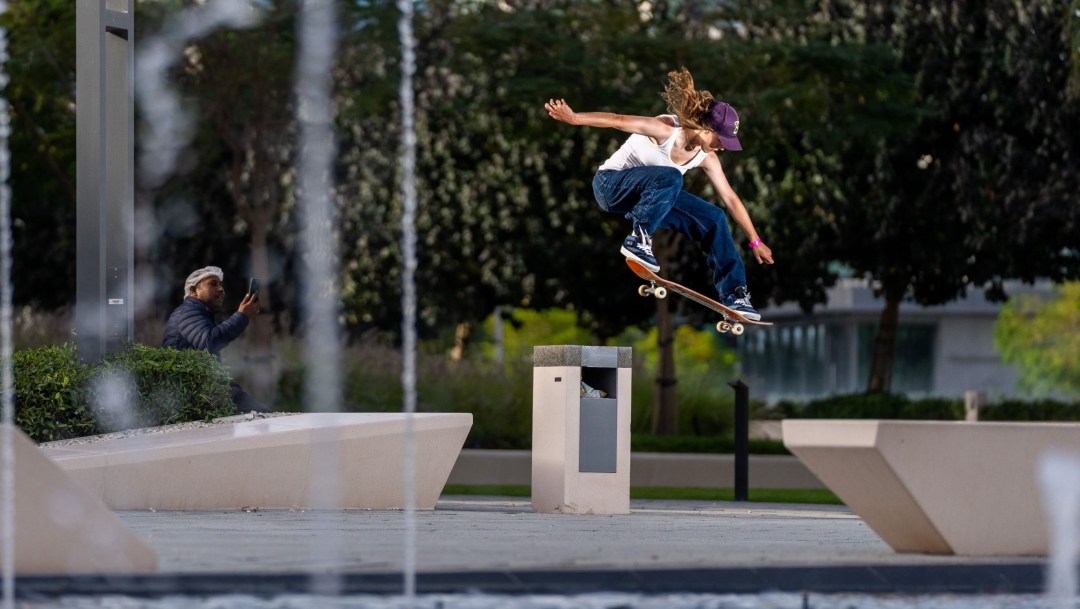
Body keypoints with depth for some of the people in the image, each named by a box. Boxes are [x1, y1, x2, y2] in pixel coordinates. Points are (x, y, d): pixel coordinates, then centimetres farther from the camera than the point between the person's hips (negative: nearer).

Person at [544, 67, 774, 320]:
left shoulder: (707, 159, -6)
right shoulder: (665, 130, -28)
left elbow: (731, 199, 1)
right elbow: (618, 120, -31)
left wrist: (755, 241, 4)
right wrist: (573, 118, -38)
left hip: (651, 194, 7)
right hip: (610, 183, -7)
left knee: (713, 218, -5)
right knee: (669, 177, -37)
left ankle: (734, 296, -3)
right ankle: (638, 239, -29)